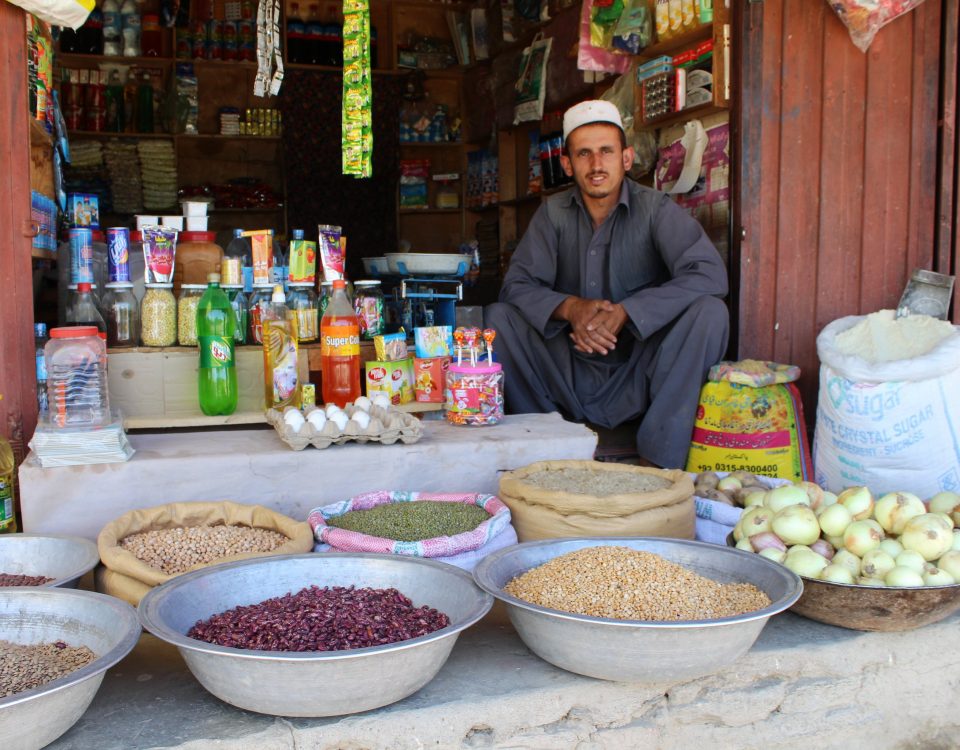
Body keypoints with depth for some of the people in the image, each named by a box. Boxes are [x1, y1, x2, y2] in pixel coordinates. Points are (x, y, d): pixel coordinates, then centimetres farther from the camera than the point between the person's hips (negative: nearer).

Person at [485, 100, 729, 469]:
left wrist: (624, 311, -29)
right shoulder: (554, 212, 2)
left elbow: (710, 274, -21)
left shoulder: (655, 209, -8)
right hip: (573, 373, 2)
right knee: (498, 316, -15)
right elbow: (516, 284, -4)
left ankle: (658, 462, -24)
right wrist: (571, 308, -24)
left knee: (710, 312, -26)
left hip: (639, 374, -2)